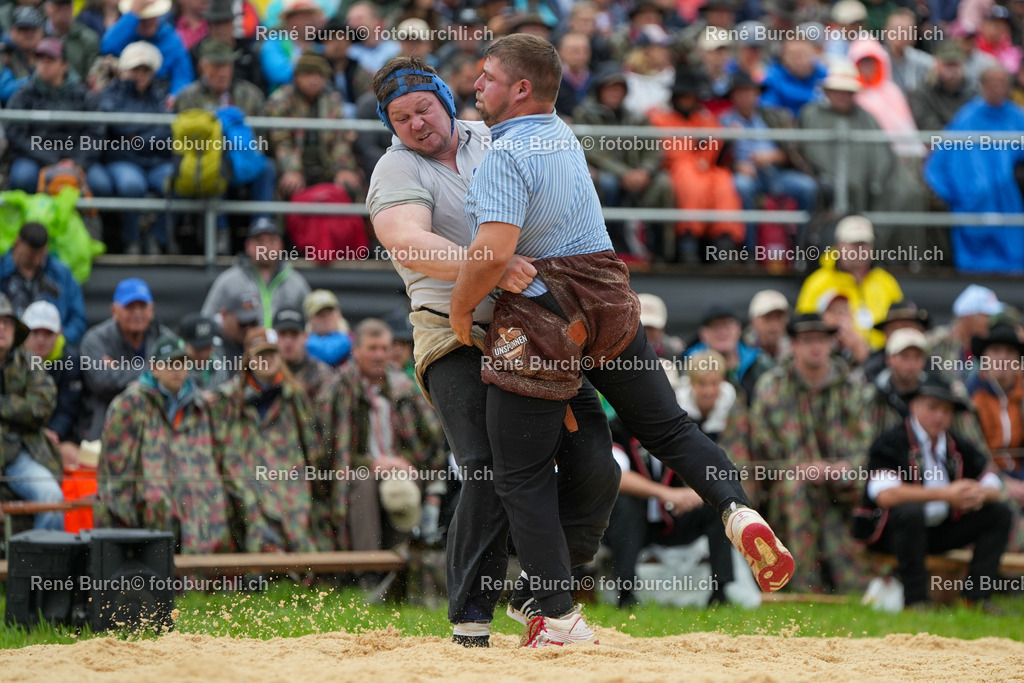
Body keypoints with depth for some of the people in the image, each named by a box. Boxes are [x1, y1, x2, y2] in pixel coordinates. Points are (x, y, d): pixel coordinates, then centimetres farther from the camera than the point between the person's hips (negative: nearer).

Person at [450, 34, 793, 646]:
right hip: (611, 298, 8)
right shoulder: (563, 135, 10)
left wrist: (460, 308, -12)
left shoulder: (507, 154, -17)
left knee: (523, 477, 2)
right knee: (668, 427, 15)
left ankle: (561, 618, -1)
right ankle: (739, 510, -11)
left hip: (540, 318, -8)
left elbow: (493, 252, -28)